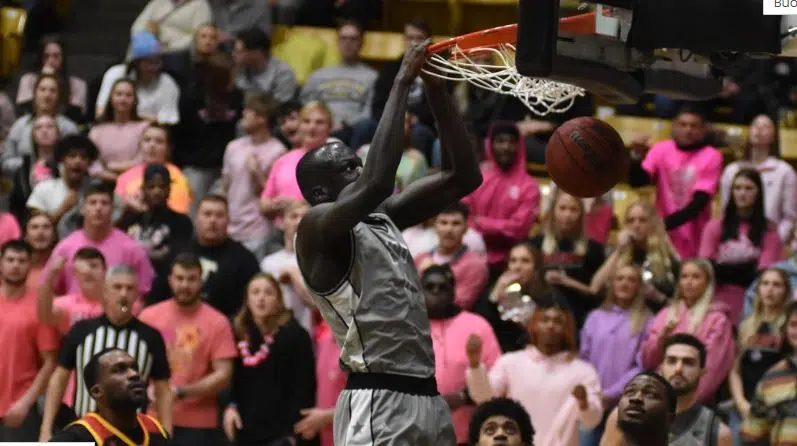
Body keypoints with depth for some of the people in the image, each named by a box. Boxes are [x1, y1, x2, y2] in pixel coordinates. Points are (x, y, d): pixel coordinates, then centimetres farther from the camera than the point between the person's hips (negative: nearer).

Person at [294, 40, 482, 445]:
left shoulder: (383, 218, 16)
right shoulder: (317, 229, -8)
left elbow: (463, 178, 16)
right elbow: (376, 182, -27)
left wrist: (437, 90, 5)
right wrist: (402, 83, -19)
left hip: (424, 397, 9)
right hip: (377, 406, -9)